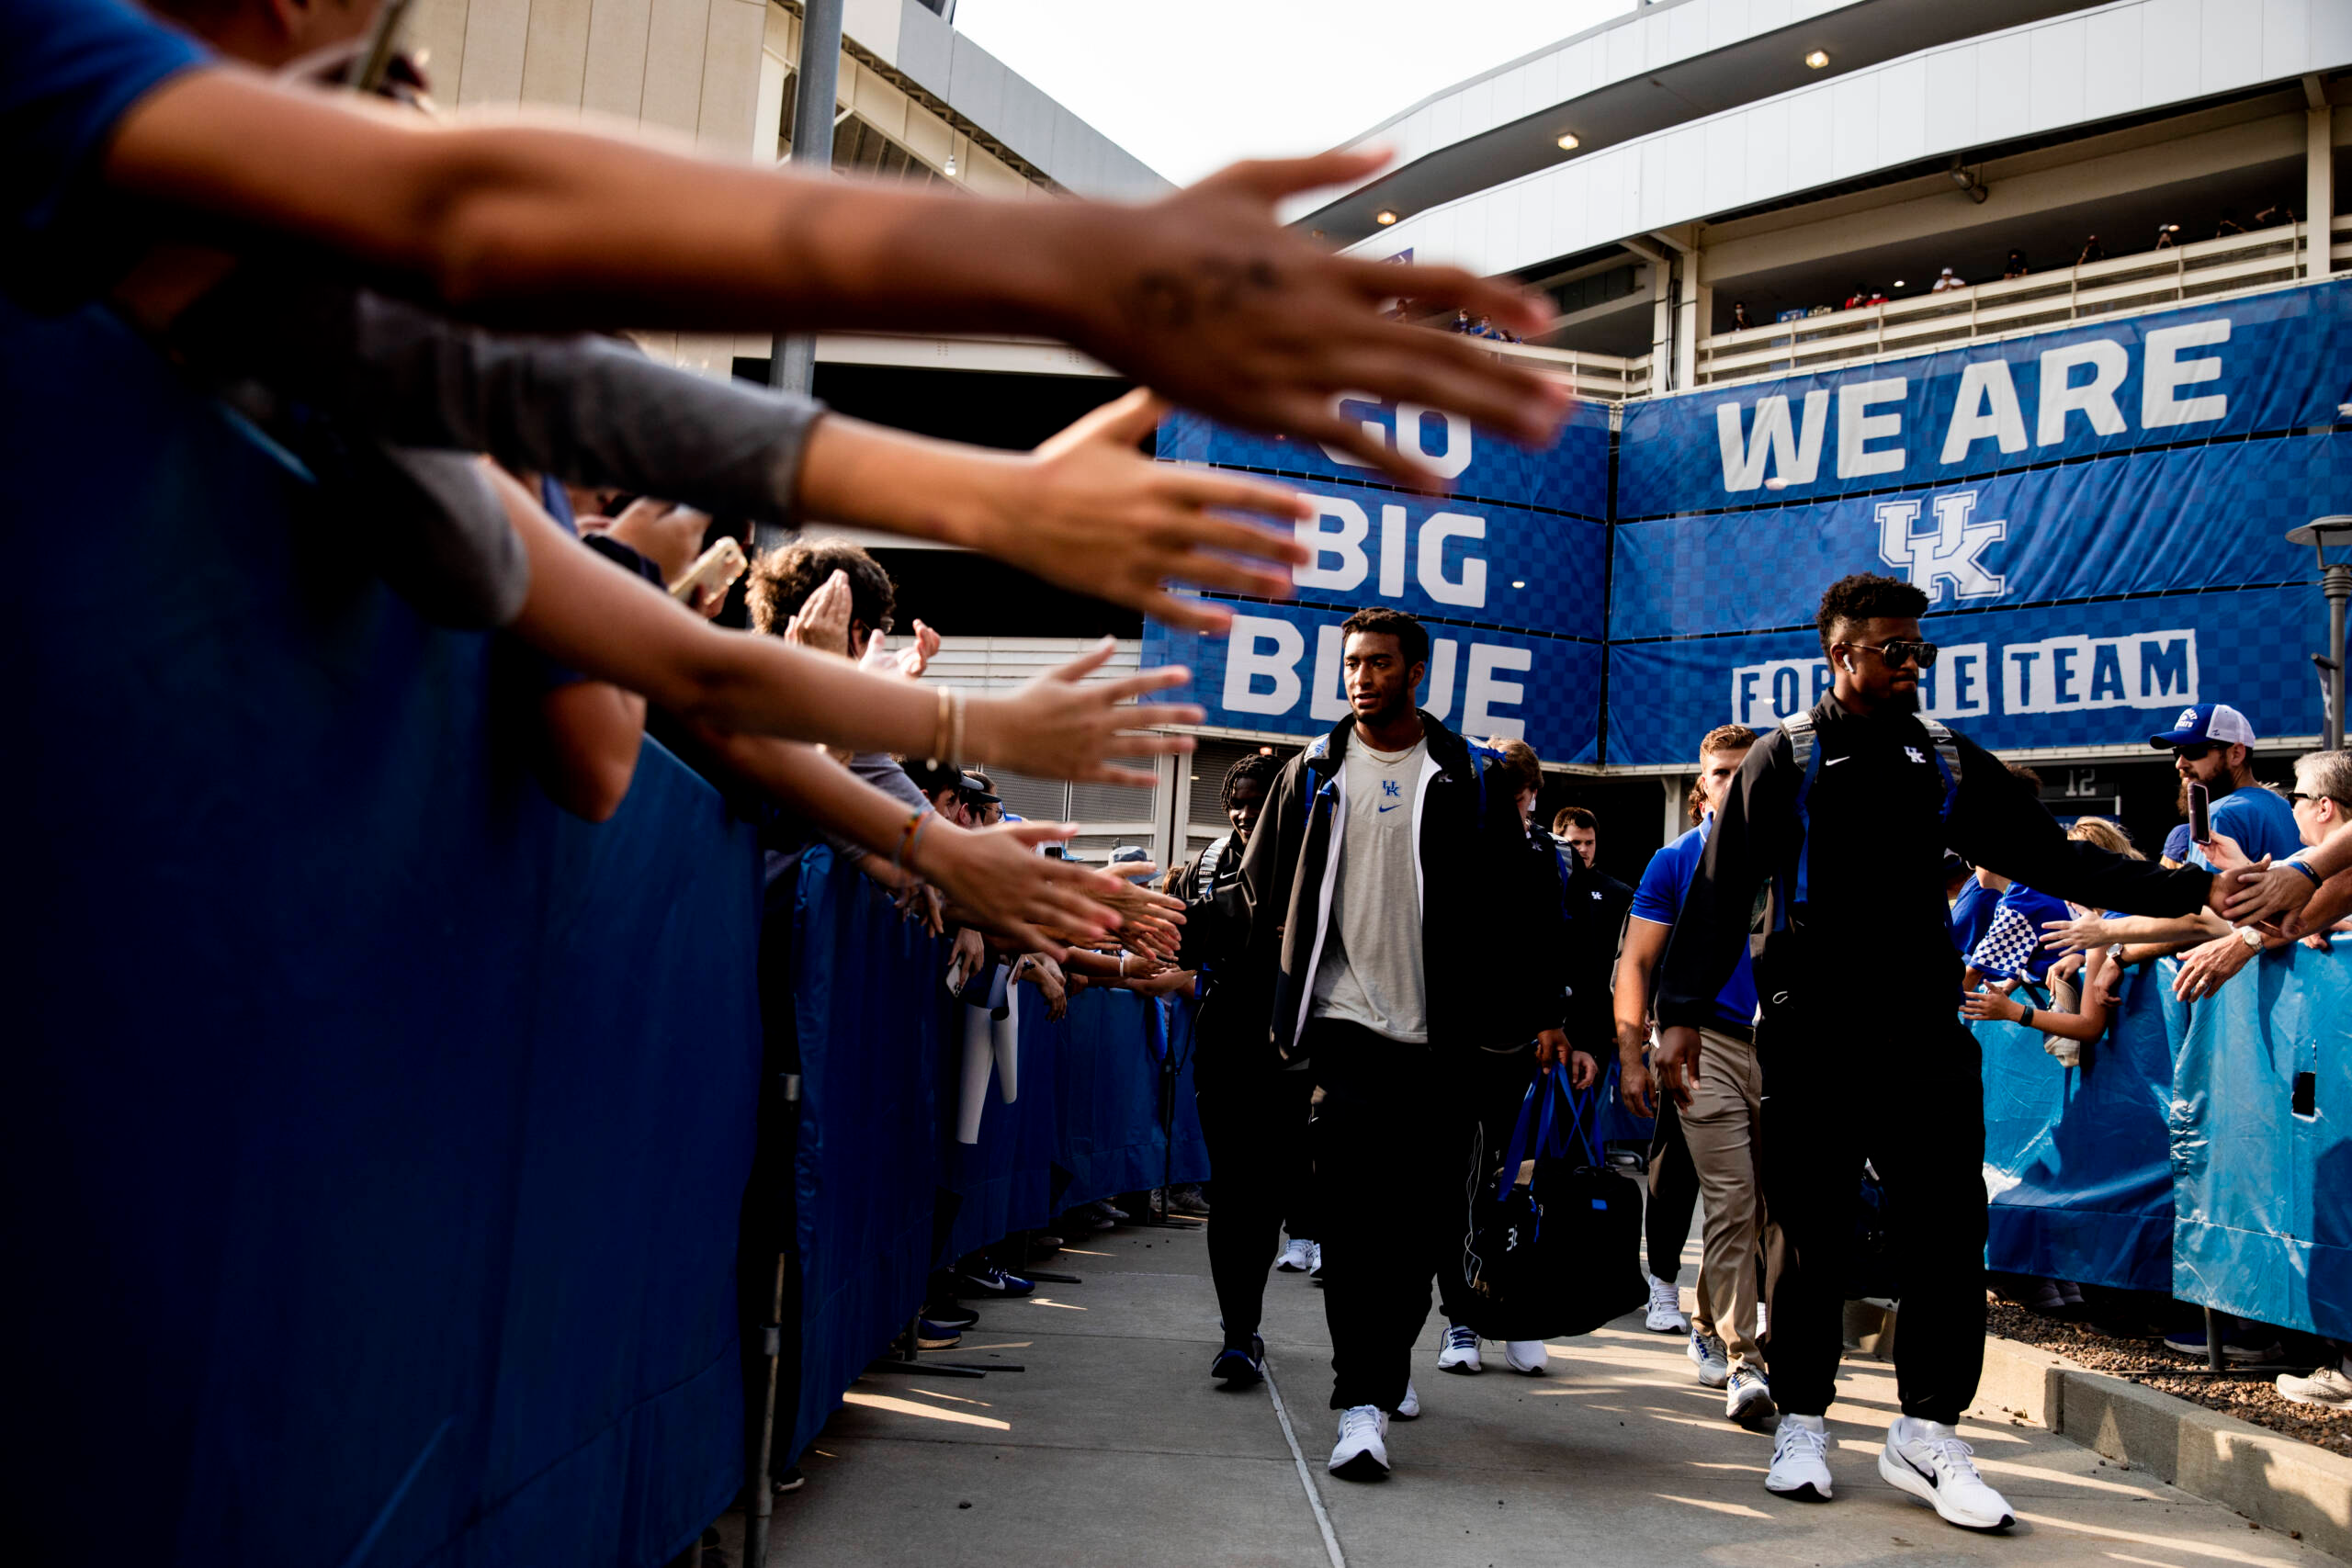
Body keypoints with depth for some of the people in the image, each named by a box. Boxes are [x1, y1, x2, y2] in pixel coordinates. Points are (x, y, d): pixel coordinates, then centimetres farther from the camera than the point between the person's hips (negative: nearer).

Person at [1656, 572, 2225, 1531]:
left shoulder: (1951, 768, 13)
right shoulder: (1785, 762, 3)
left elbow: (2055, 860, 12)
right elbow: (1720, 890, -1)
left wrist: (2192, 891, 3)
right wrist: (1682, 1009, -9)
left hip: (1925, 1037, 3)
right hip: (1811, 1039, -3)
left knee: (1948, 1233, -1)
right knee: (1813, 1237, 3)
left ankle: (1926, 1433, 11)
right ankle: (1801, 1423, 17)